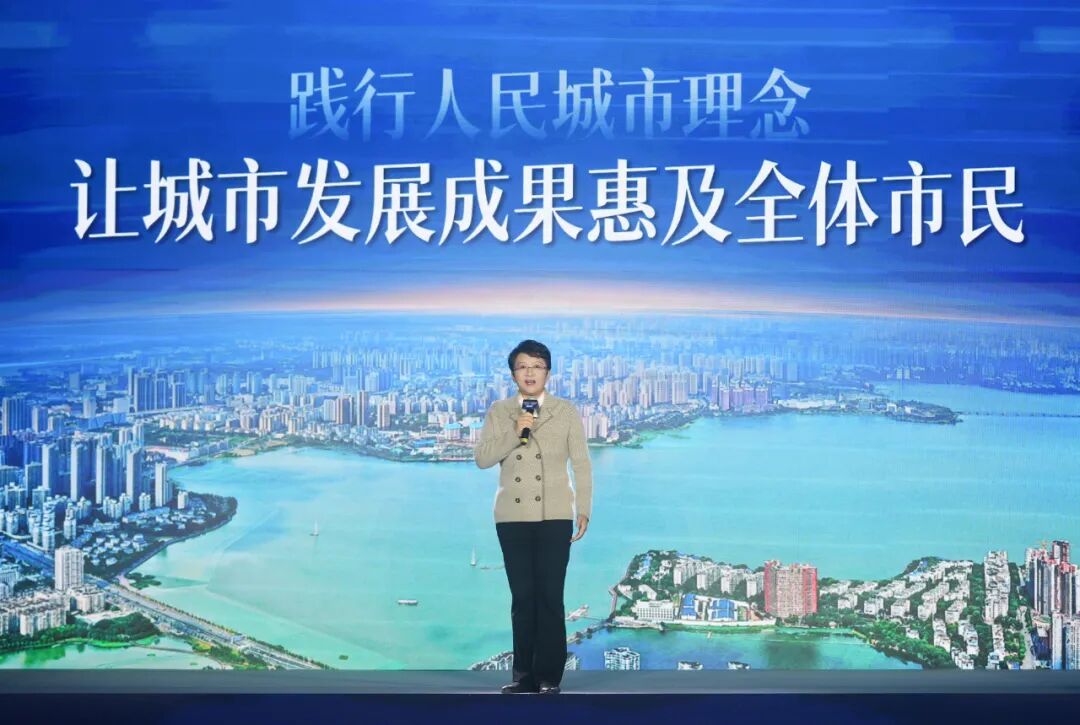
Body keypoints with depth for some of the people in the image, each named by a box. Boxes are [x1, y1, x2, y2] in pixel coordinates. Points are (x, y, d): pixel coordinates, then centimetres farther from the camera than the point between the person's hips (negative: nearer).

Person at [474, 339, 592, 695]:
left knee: (550, 596, -5)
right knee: (522, 597, 4)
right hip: (512, 517, 2)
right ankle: (524, 675, 11)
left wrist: (584, 510, -1)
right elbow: (482, 458, 0)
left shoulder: (566, 411, 7)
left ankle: (549, 676, 1)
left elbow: (581, 463, 5)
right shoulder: (498, 411, 9)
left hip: (554, 516, -1)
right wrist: (514, 433, -14)